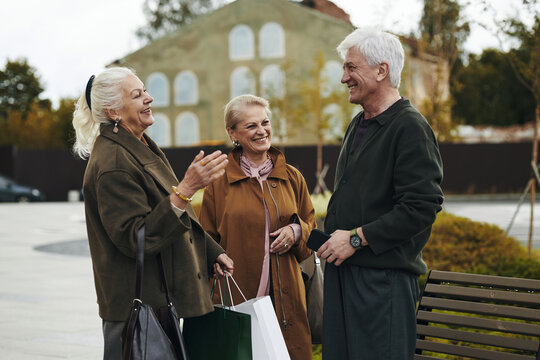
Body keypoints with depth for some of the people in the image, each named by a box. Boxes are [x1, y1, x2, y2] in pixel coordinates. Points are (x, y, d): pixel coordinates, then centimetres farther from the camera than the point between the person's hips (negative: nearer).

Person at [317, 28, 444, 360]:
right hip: (342, 270, 9)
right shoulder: (358, 126, 18)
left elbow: (422, 207, -20)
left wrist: (356, 238, -17)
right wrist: (330, 237, 12)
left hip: (384, 277, -9)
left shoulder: (410, 127, -12)